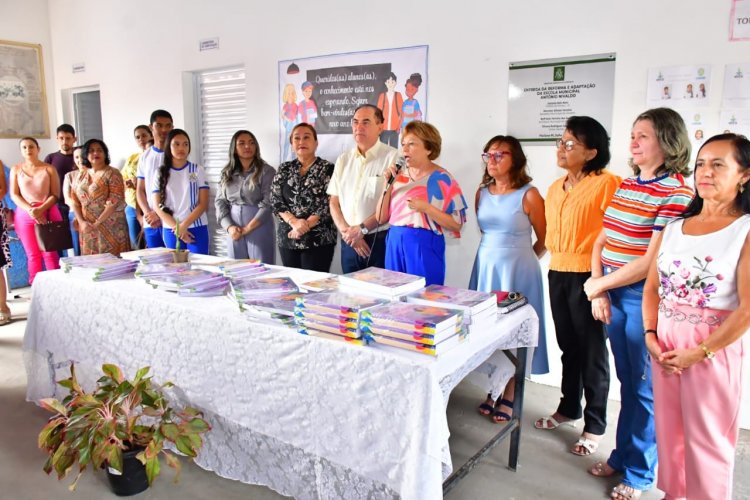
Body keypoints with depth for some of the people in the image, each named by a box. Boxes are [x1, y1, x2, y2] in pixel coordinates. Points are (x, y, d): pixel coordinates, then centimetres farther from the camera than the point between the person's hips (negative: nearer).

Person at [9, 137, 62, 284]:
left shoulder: (49, 169, 5)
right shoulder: (16, 169, 9)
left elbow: (55, 194, -1)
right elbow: (14, 195, 4)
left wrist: (40, 209, -15)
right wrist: (30, 210, -13)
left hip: (48, 213, -1)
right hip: (24, 215, 1)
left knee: (50, 253, -6)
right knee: (33, 255, 2)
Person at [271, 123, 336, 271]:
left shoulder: (327, 169, -1)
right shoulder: (284, 169, 11)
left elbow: (329, 204, -10)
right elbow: (275, 202, 3)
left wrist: (305, 226, -17)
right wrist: (294, 222, -14)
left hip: (318, 239, -4)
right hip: (287, 238, 4)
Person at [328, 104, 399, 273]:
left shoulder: (392, 157, -7)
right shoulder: (343, 159, 11)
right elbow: (334, 202, 11)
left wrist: (362, 229, -12)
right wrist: (346, 231, -5)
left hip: (380, 240, -5)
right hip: (349, 241, 5)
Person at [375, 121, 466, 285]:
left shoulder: (442, 179, -6)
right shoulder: (399, 176, 7)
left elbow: (457, 223, -10)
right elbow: (381, 218, 5)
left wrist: (425, 207, -20)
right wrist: (388, 185, -5)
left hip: (424, 246, -5)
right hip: (395, 243, 5)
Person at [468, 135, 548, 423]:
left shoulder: (528, 195, -11)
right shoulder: (482, 192, 5)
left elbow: (545, 239, -4)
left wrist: (519, 259, 5)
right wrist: (496, 254, 10)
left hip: (517, 270, -5)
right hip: (486, 266, 5)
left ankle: (509, 398, 19)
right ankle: (493, 391, 26)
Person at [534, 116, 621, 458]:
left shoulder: (607, 183, -13)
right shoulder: (556, 188, 13)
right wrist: (554, 266, 16)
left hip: (587, 276, -7)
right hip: (557, 274, 8)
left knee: (592, 352, 4)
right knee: (568, 346, 19)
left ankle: (595, 426, 19)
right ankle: (568, 408, 36)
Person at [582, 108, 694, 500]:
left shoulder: (676, 194, -13)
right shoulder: (625, 186, 11)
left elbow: (653, 261, -19)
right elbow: (601, 243, 11)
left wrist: (598, 284, -11)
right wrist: (599, 293, 1)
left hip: (646, 299, -7)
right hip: (613, 296, 7)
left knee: (645, 388, 7)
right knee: (627, 381, 19)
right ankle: (622, 455, 35)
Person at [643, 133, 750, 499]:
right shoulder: (674, 228, 8)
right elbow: (652, 288, 8)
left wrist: (699, 351, -15)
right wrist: (650, 337, -4)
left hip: (715, 348, -5)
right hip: (666, 345, 5)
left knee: (706, 438, 6)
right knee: (668, 429, 16)